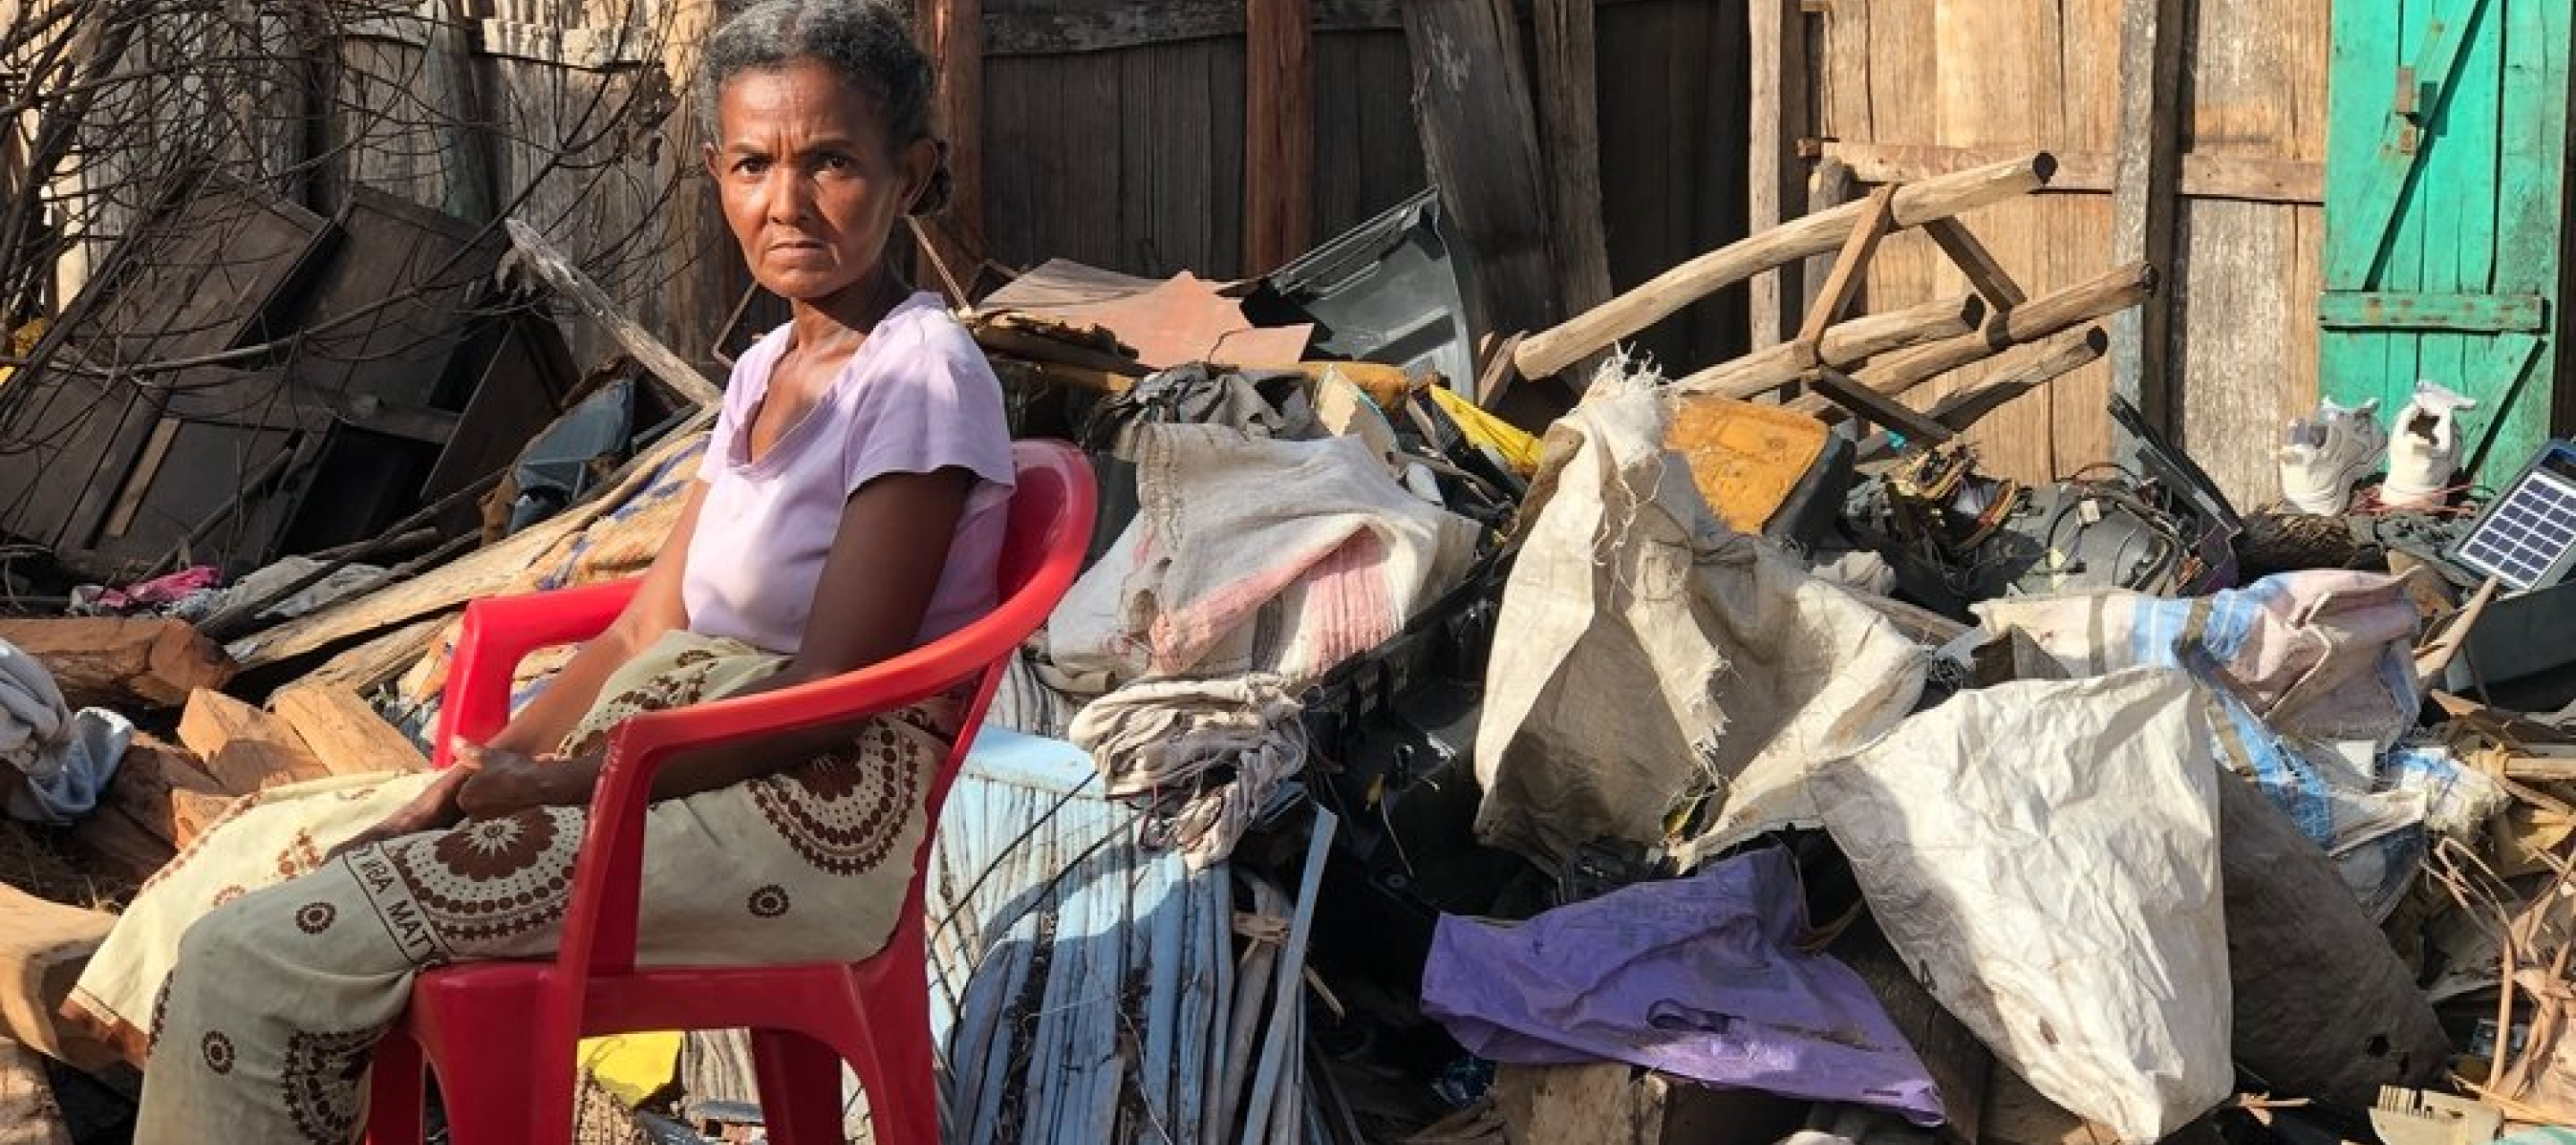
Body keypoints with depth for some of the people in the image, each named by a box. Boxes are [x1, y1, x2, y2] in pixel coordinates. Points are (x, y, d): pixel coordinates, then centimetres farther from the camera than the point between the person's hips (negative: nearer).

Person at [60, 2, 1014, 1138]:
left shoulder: (922, 376, -12)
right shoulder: (768, 368, 15)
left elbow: (826, 695, -17)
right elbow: (644, 633, 13)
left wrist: (559, 779, -15)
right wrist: (477, 777, -2)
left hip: (807, 820, -9)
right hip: (669, 769, 9)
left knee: (255, 960, -16)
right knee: (244, 857, 5)